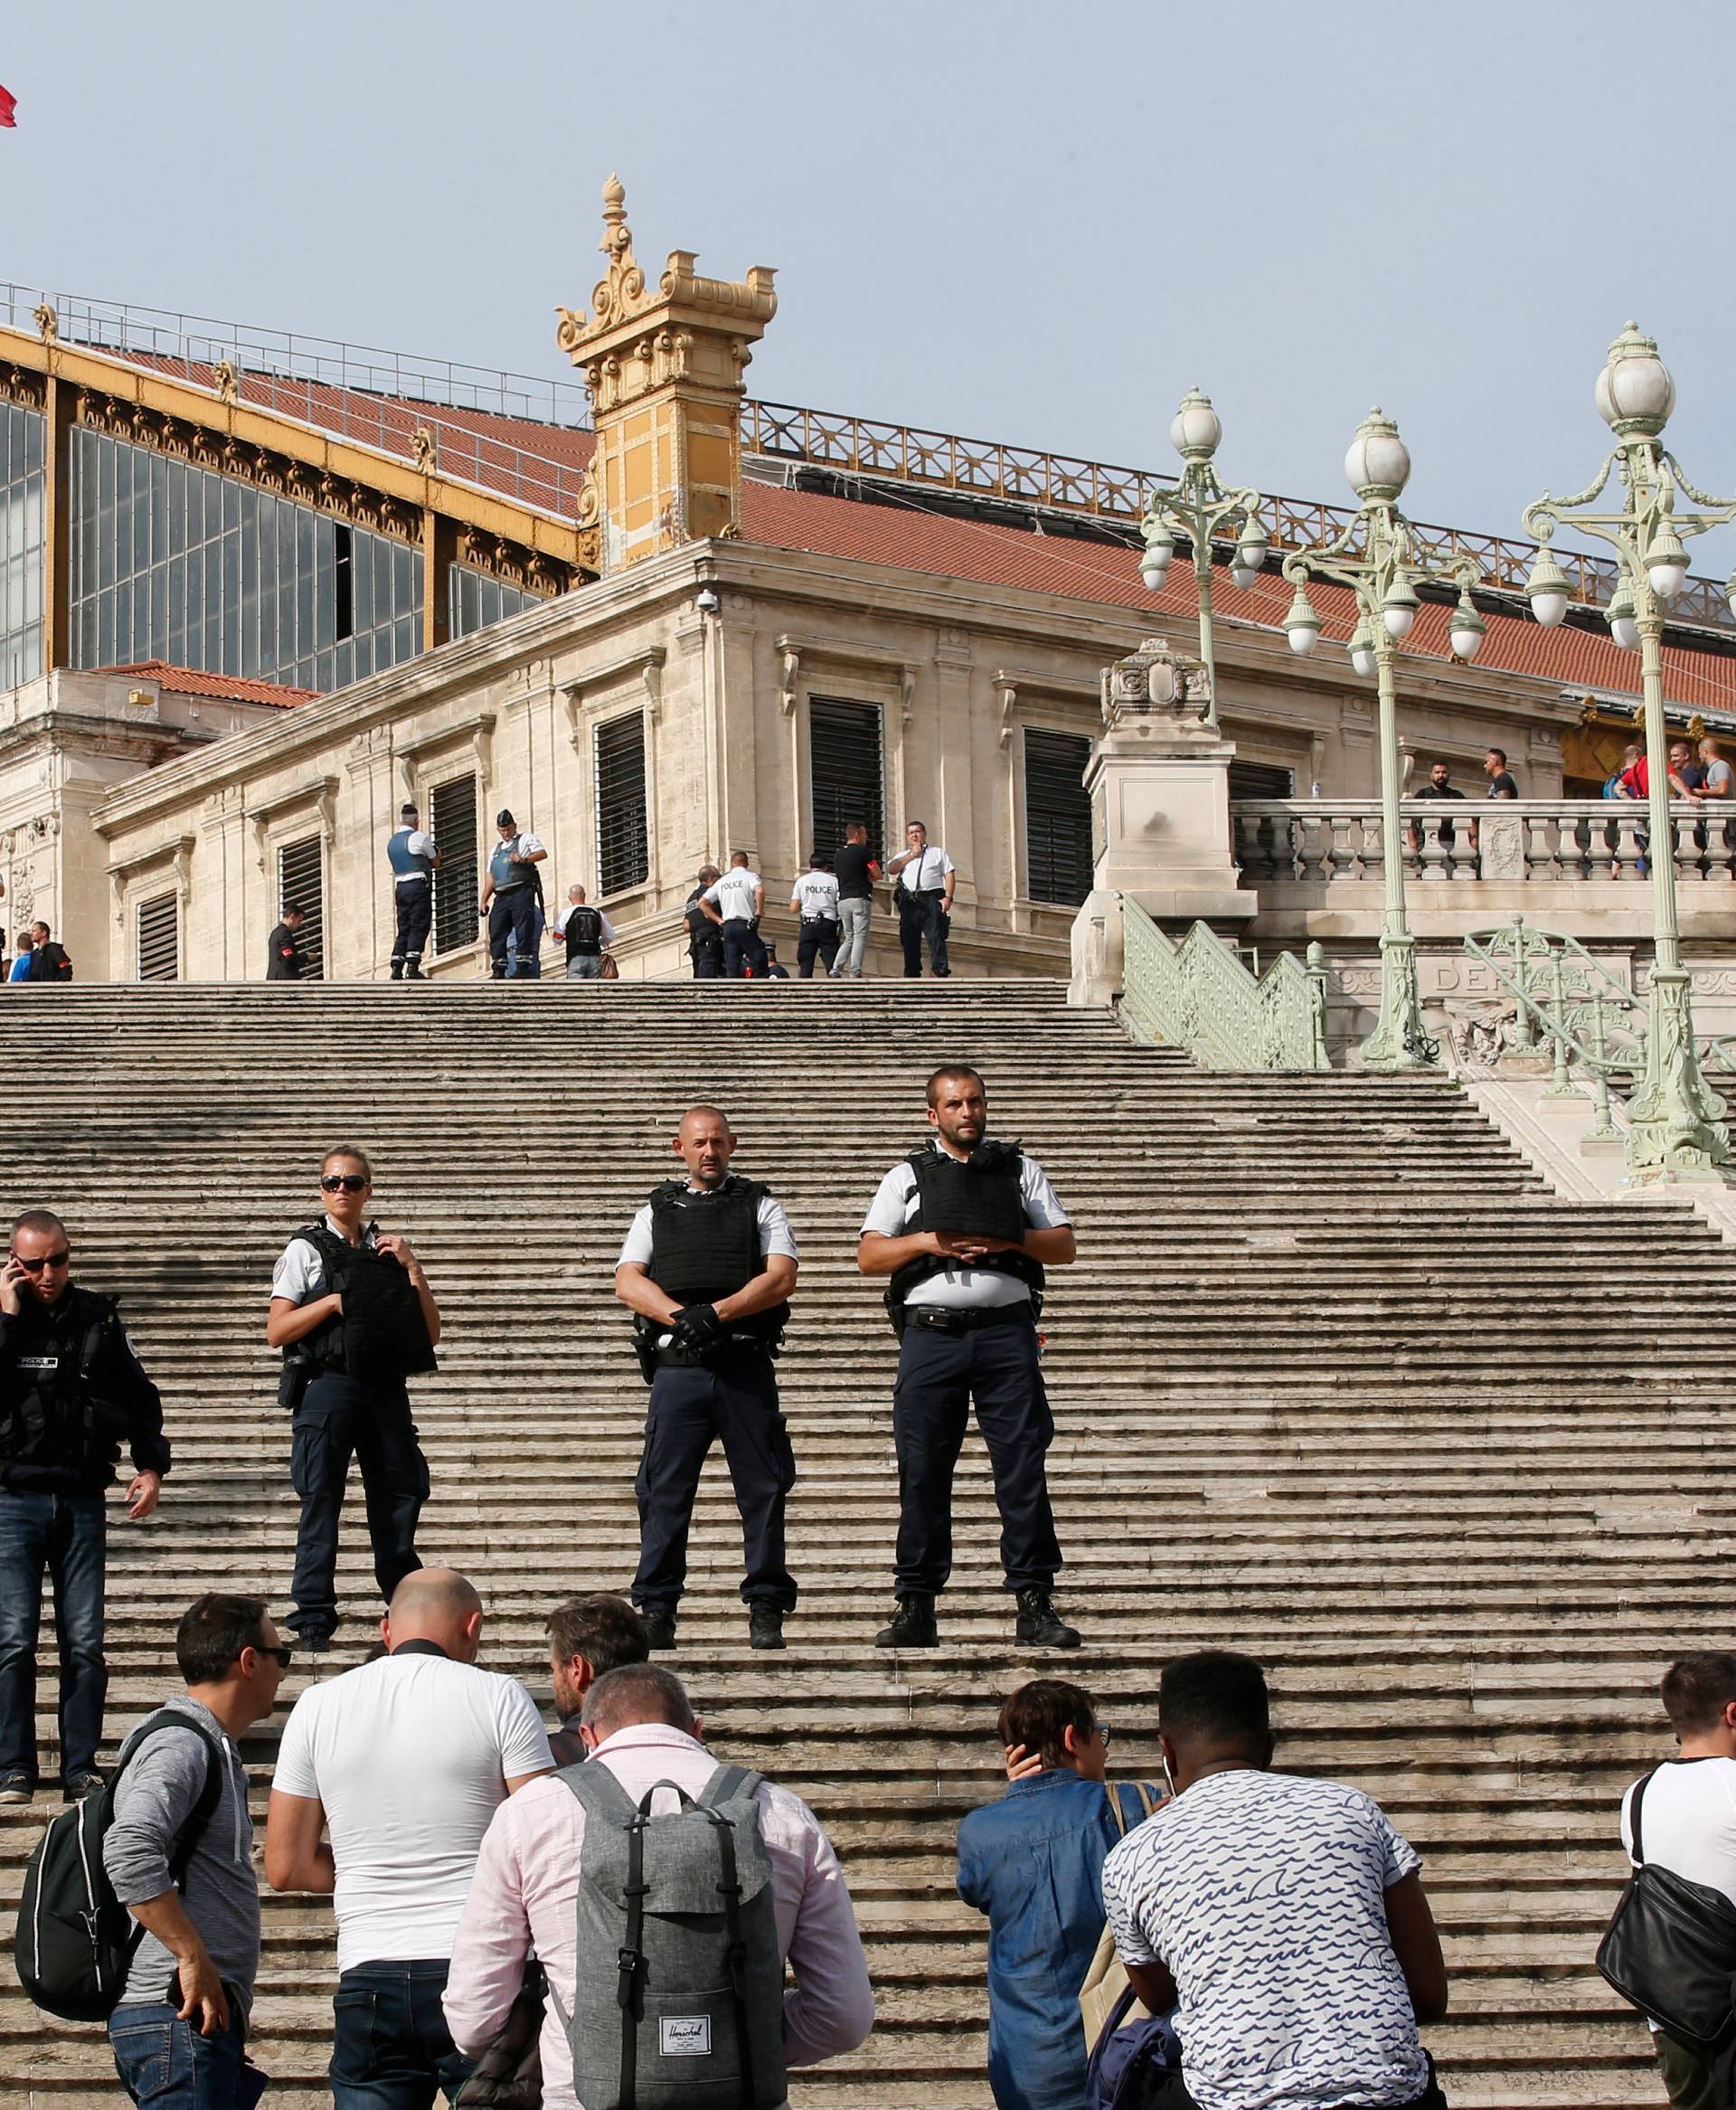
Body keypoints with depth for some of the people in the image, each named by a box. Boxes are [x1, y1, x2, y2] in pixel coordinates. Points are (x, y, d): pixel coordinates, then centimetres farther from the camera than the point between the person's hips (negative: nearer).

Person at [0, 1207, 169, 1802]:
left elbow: (139, 1396, 17)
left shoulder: (98, 1317, 9)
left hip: (83, 1501, 2)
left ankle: (80, 1769, 5)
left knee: (85, 1642, 0)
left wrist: (150, 1465, 5)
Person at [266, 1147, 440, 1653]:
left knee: (401, 1492, 6)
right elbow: (277, 1332, -3)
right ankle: (313, 1620, 0)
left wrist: (412, 1269, -1)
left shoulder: (389, 1248, 14)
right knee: (321, 1499, -4)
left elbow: (430, 1333, 10)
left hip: (386, 1388, 3)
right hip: (327, 1384, -3)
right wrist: (337, 1300, -11)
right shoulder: (307, 1248, 4)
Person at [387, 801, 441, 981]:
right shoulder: (419, 838, -5)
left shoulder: (391, 842, 16)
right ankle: (412, 967, -17)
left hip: (400, 887, 6)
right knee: (419, 927, -7)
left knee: (404, 928, 8)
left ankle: (396, 970, 1)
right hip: (418, 885, -6)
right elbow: (436, 864, 5)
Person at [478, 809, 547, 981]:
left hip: (521, 892, -6)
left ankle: (523, 970, -14)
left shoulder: (526, 840, 10)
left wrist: (525, 859, -26)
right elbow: (490, 878, 27)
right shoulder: (496, 849, 29)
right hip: (501, 896, 6)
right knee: (496, 934, -1)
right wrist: (483, 901, 18)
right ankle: (499, 972, 1)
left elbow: (542, 853, -8)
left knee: (523, 932, -11)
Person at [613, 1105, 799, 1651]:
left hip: (746, 1366, -1)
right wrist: (681, 1317, -14)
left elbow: (781, 1277, 0)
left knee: (763, 1489, -2)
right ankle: (656, 1610, 0)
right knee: (664, 1489, -3)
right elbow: (629, 1282, 5)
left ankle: (766, 1611, 3)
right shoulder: (656, 1212, 18)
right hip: (678, 1366, 1)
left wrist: (716, 1314, -14)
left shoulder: (761, 1207, 14)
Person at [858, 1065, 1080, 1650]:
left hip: (1006, 1333, 0)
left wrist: (1010, 1241, -6)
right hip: (931, 1333, 0)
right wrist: (929, 1241, -8)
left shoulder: (1019, 1169, 17)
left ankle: (1035, 1604, -3)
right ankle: (916, 1609, 4)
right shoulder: (908, 1176, 15)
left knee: (1024, 1469, -5)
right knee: (922, 1472, -1)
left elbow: (1064, 1247, 12)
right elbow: (868, 1256, 7)